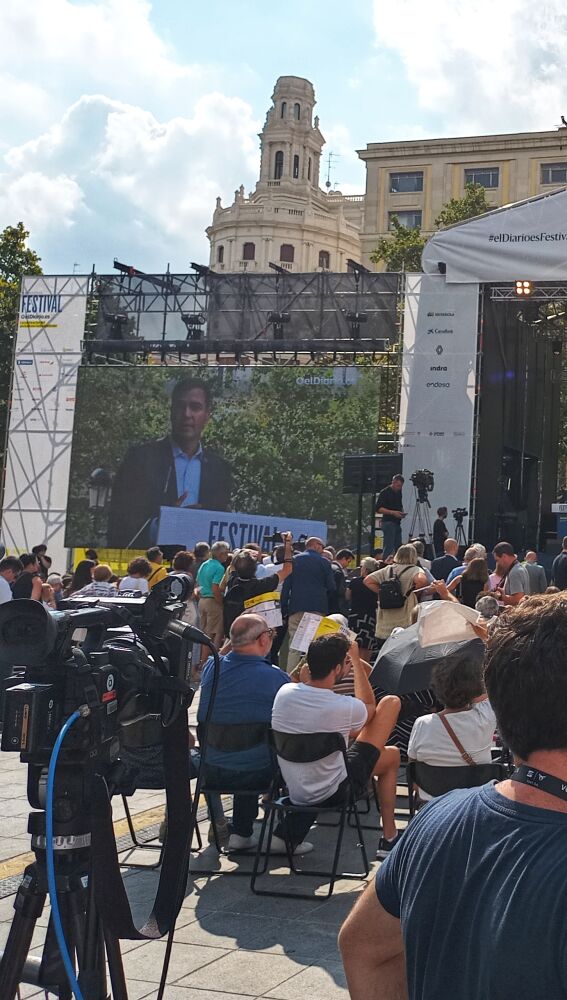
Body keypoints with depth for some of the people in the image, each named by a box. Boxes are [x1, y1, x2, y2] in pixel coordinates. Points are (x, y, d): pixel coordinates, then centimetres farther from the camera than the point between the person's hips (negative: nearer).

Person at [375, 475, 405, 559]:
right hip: (388, 522, -8)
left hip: (397, 523, 8)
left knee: (398, 547, 6)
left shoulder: (399, 492, 15)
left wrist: (402, 512, 5)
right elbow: (378, 509, -14)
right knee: (389, 547, -13)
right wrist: (392, 512, -22)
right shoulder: (385, 492, -8)